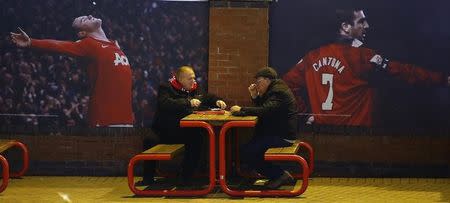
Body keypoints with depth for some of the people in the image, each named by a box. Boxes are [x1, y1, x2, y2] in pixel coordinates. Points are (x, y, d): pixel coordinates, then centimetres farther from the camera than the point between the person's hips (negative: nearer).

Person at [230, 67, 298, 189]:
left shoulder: (278, 92, -16)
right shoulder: (273, 90, 19)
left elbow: (265, 111, -28)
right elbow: (262, 108, 22)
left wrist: (241, 110, -23)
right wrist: (255, 96, 6)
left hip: (282, 137, -11)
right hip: (275, 133, 11)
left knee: (246, 153, -18)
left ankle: (280, 175, -10)